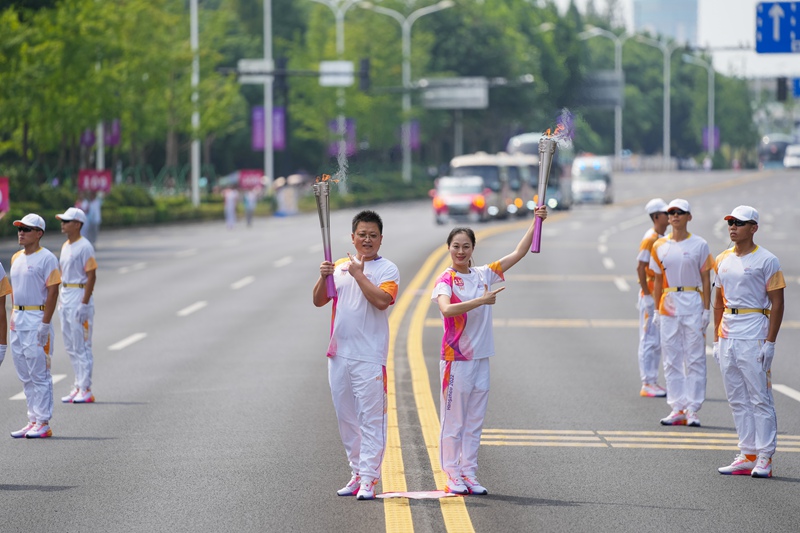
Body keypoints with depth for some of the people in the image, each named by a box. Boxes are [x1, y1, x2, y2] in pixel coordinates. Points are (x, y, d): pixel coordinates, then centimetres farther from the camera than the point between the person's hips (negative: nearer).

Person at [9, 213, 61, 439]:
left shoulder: (46, 258, -9)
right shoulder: (16, 258, 14)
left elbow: (52, 292, -14)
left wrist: (45, 324, -19)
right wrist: (12, 317, 13)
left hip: (37, 319, -8)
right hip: (18, 320, 8)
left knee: (39, 374, -6)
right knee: (25, 376, 10)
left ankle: (43, 423, -3)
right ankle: (33, 421, 15)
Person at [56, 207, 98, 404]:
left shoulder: (85, 247, -13)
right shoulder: (66, 246, 14)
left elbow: (91, 276, -16)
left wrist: (84, 303, -21)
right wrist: (61, 299, 16)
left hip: (80, 296, -9)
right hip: (65, 297, 9)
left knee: (81, 345, -6)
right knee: (70, 345, 12)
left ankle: (85, 390, -3)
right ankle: (78, 387, 18)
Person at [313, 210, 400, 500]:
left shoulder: (387, 269, -3)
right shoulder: (340, 267, 12)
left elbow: (382, 300, -20)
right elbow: (319, 301, 10)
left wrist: (358, 273, -15)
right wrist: (323, 277, -8)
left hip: (369, 356, -6)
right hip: (339, 354, 6)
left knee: (371, 418, -7)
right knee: (346, 418, 12)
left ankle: (369, 478, -8)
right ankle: (357, 473, 22)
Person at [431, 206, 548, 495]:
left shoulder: (483, 275, 7)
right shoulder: (445, 280, -9)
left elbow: (519, 253, 7)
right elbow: (446, 309, -28)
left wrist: (536, 221, -1)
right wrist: (481, 301, -33)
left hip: (480, 358, 6)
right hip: (455, 359, -5)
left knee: (474, 423, 9)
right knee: (453, 422, 1)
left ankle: (468, 474, 15)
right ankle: (453, 475, 7)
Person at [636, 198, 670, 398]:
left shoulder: (663, 239, 13)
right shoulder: (650, 239, -15)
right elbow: (640, 267, -20)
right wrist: (647, 295, -21)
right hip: (651, 297, -9)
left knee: (657, 342, 12)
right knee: (650, 341, -5)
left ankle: (652, 382, 18)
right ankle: (647, 385, -2)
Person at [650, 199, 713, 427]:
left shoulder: (699, 245, 0)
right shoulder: (660, 246, 8)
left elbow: (706, 279, 1)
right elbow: (658, 280, 12)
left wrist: (706, 309, -5)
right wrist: (657, 310, 8)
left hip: (693, 305, -3)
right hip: (669, 305, 3)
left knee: (695, 358, -3)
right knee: (671, 359, 4)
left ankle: (693, 409, 0)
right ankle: (678, 408, 10)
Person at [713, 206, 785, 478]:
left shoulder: (766, 260, -5)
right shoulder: (723, 260, 13)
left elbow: (777, 304, -8)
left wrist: (770, 343, -14)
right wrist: (717, 339, 14)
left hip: (754, 335, -7)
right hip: (728, 335, 7)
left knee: (760, 399, -6)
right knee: (737, 400, 8)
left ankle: (765, 458, -3)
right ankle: (747, 456, 12)